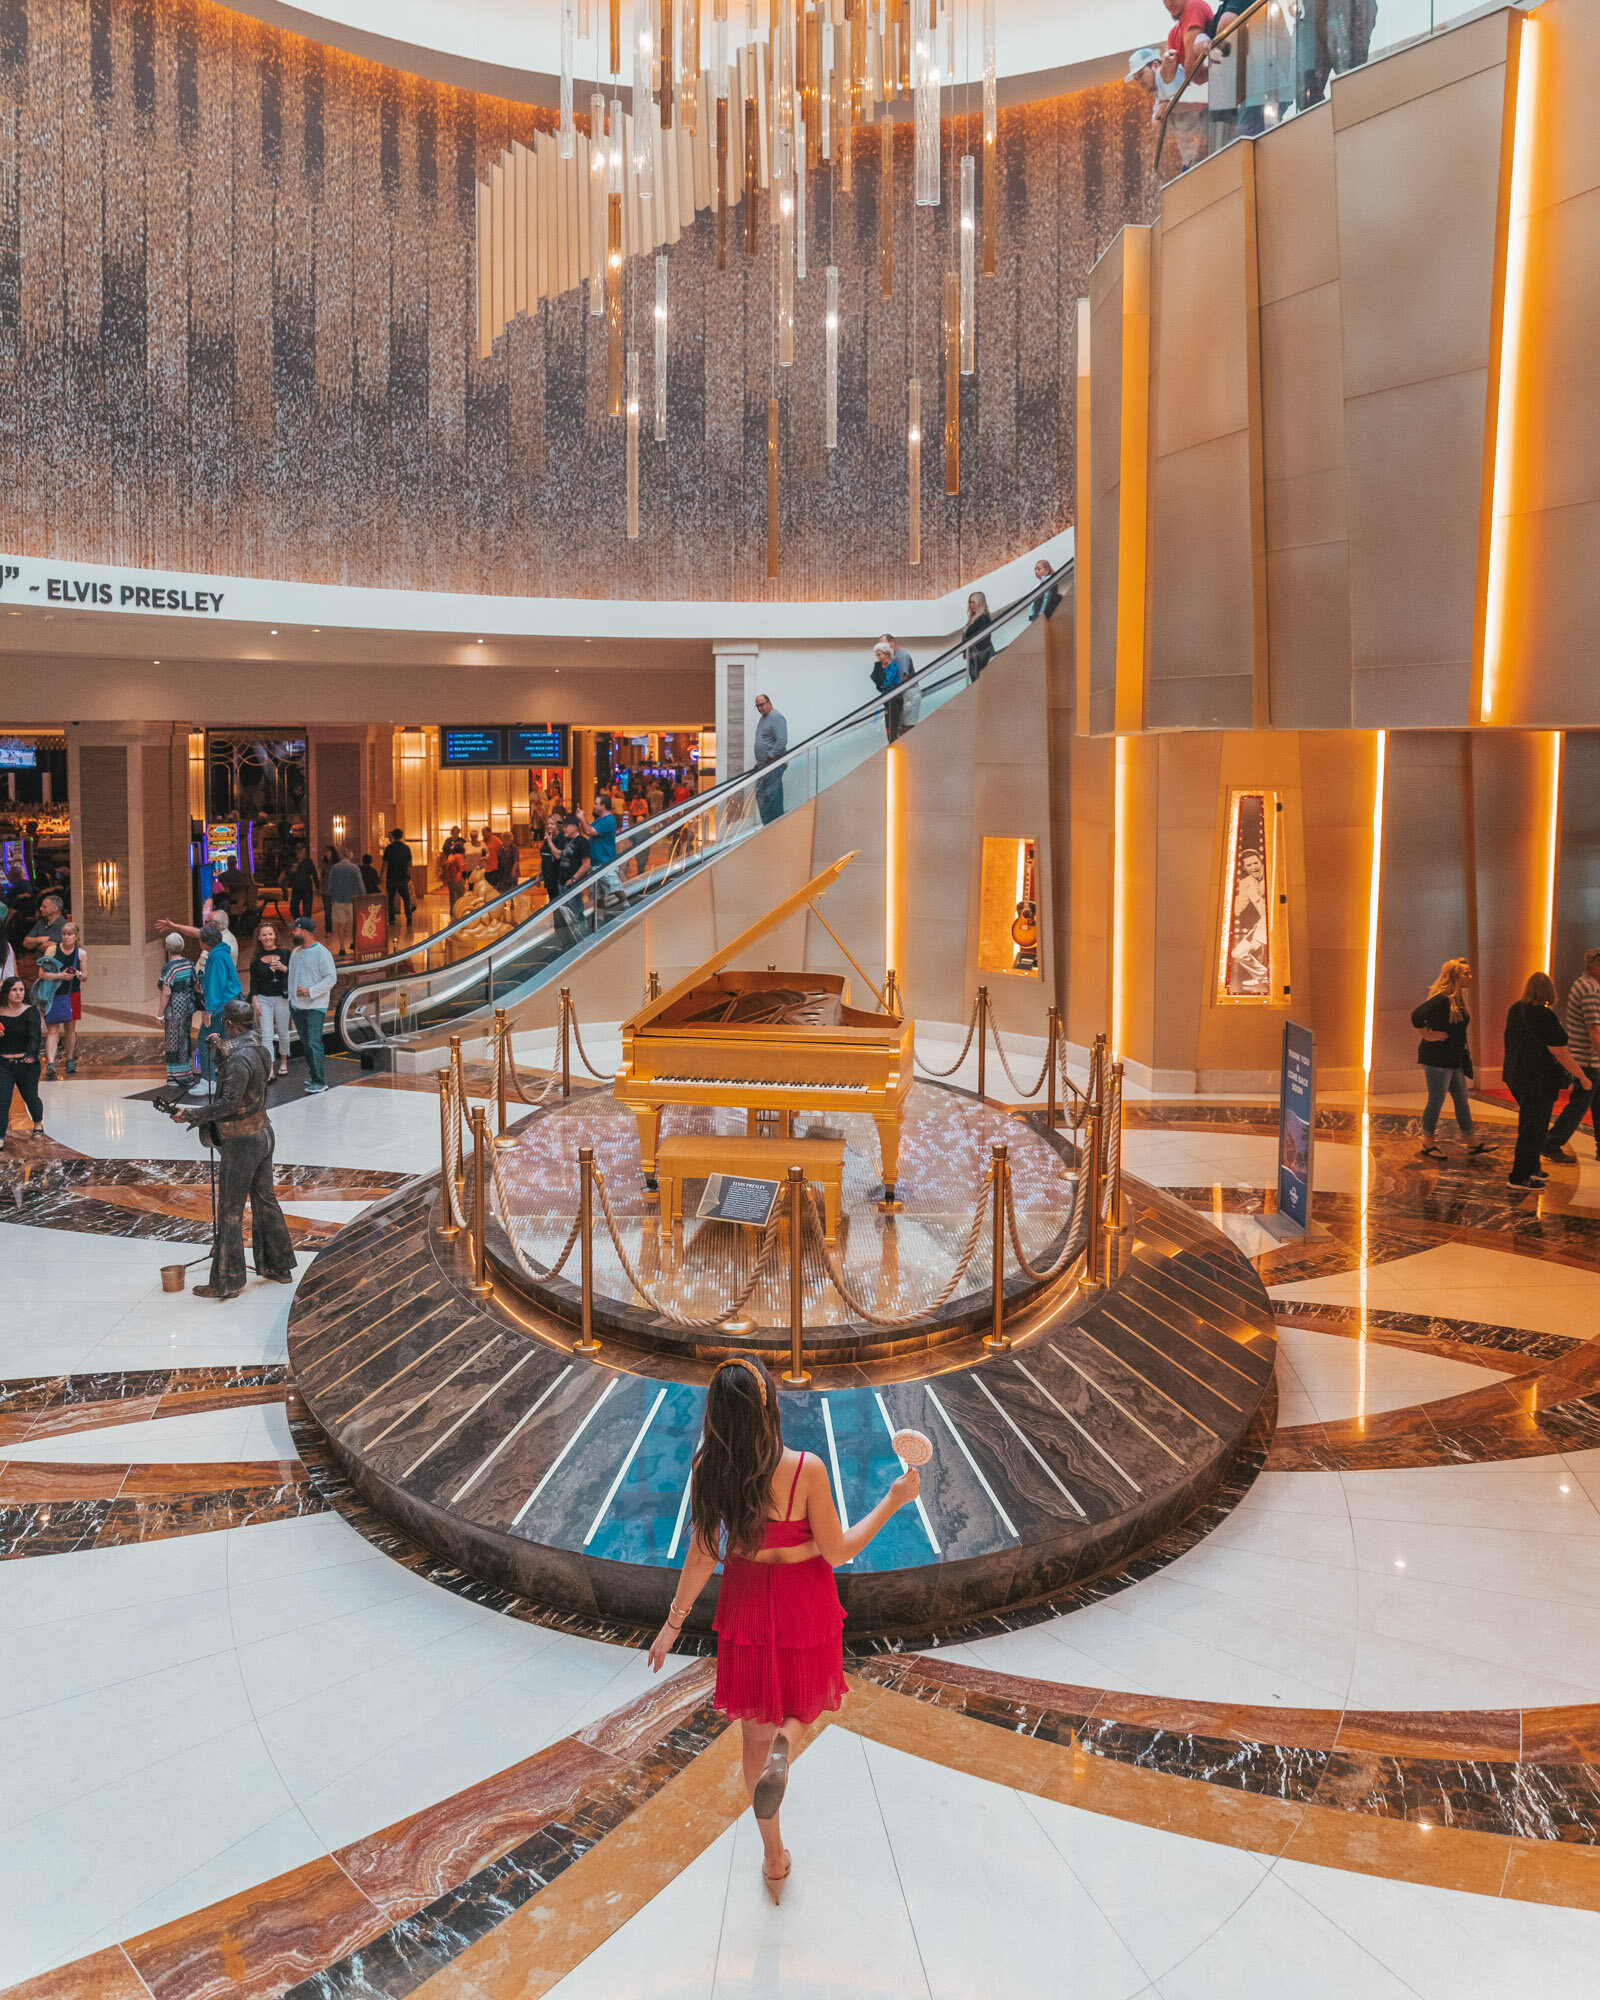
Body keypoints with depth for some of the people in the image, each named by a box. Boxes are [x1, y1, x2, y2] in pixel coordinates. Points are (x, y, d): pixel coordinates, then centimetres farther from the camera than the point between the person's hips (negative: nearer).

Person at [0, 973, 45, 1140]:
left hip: (27, 1064, -1)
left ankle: (38, 1124, 45)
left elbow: (34, 1034, -24)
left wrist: (31, 1053, -42)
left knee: (31, 1098, 16)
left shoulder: (30, 1011, -10)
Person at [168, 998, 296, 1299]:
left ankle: (226, 1282, 6)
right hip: (262, 1135, 10)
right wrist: (219, 1050, 14)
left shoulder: (239, 1058, -21)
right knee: (264, 1200, 18)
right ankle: (279, 1267, 28)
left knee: (230, 1212, -1)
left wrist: (190, 1115, -27)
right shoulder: (258, 1050, 8)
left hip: (241, 1142, -9)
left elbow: (228, 1102, -28)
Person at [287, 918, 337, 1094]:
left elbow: (331, 978, -13)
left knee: (314, 1044, -12)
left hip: (315, 1007, -7)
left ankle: (319, 1082, -11)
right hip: (296, 1006, 7)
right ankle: (314, 1075, 22)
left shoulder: (322, 953, -10)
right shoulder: (295, 952, 13)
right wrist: (290, 1000, 15)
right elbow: (291, 978, 20)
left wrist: (310, 991, -20)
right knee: (305, 1043, 12)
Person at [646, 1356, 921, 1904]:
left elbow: (701, 1557, -8)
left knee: (755, 1733, 19)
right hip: (804, 1607, -2)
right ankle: (786, 1742, -8)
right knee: (801, 1701, 27)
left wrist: (674, 1623, 6)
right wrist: (893, 1501, -7)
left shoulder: (709, 1471, -15)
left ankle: (773, 1859, 29)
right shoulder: (806, 1469, -25)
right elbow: (837, 1552, -15)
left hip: (746, 1607, 2)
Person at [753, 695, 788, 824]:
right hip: (762, 765, 10)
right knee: (760, 794, 10)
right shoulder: (763, 718, 19)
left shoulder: (776, 718, -13)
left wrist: (770, 757, -20)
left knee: (771, 795, -10)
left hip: (773, 764, -10)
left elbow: (782, 741, -22)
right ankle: (767, 825, 15)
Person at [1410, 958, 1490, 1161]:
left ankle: (1472, 1142, 20)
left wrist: (1465, 1051, 18)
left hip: (1455, 1059, 9)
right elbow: (1417, 1015, -31)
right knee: (1436, 1101, 0)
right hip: (1437, 1058, -9)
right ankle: (1428, 1142, 12)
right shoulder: (1441, 999, -19)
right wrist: (1428, 1036, -21)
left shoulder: (1458, 999, 10)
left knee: (1462, 1100, 13)